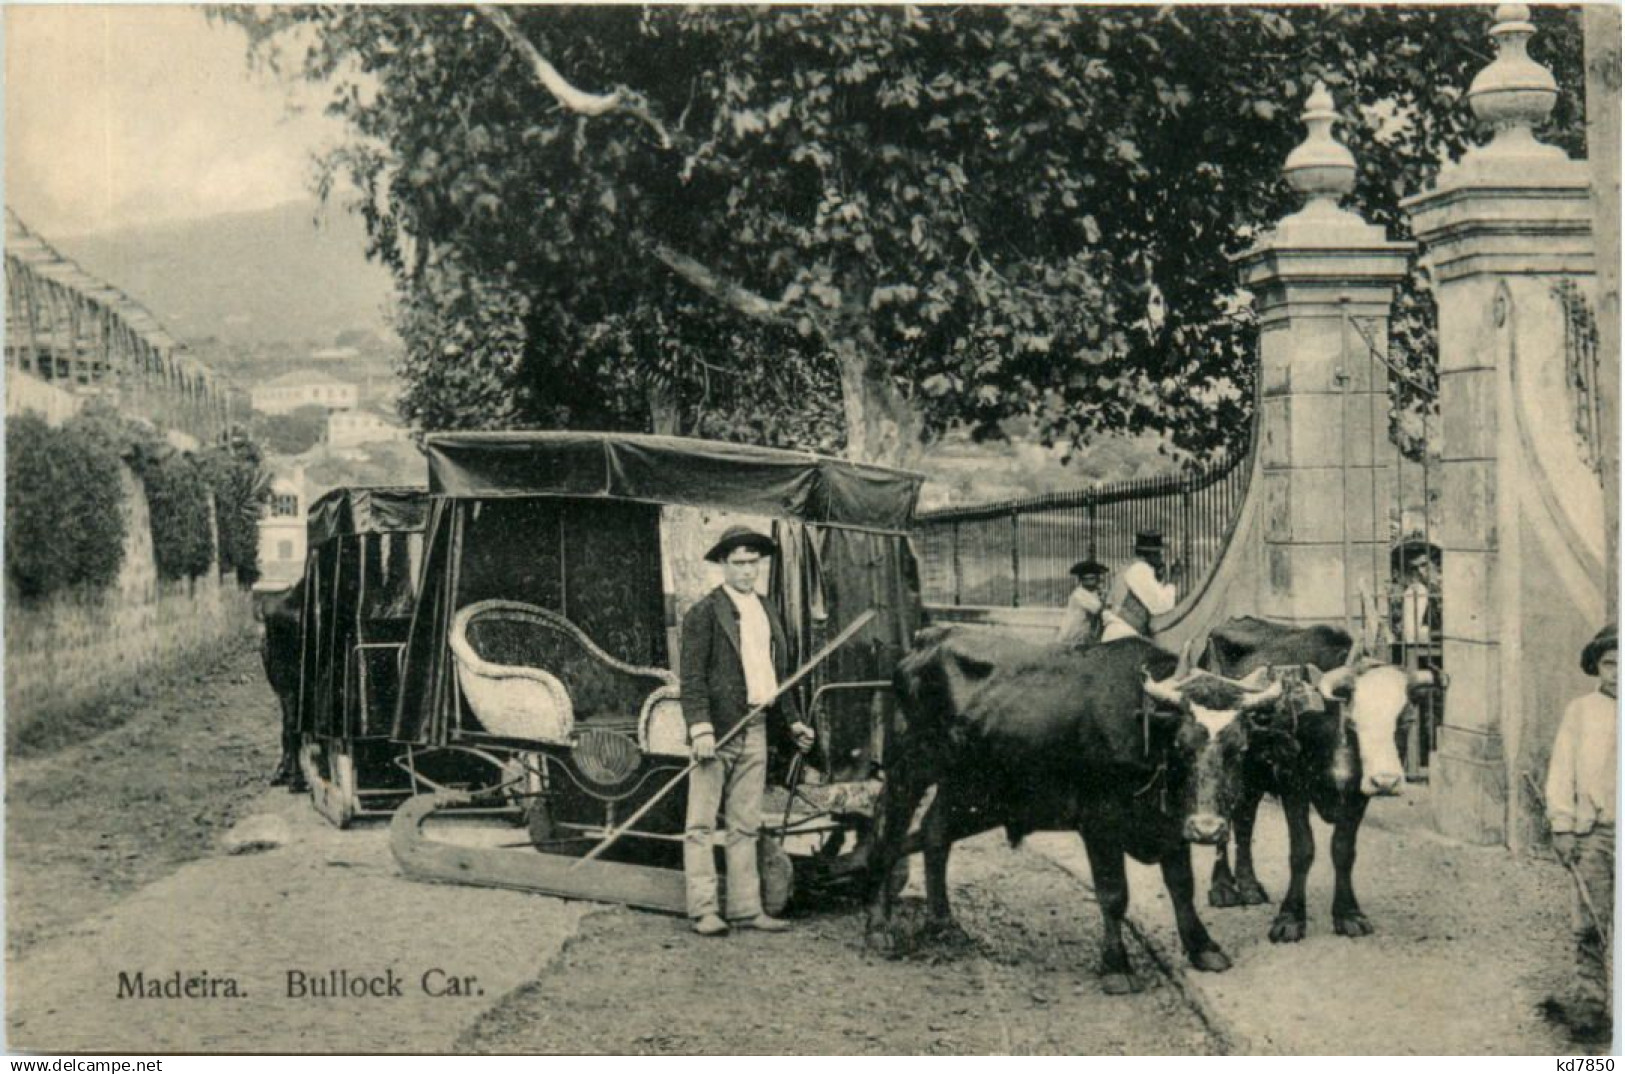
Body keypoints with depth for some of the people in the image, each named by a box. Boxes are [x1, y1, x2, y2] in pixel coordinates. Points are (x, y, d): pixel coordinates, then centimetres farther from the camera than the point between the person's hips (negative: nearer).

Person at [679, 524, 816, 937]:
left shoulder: (767, 612, 16)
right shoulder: (704, 613, -6)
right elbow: (692, 677, -11)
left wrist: (792, 723, 19)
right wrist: (700, 728, -20)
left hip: (755, 731, 7)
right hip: (717, 731, -7)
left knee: (745, 825, 10)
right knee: (701, 824, -3)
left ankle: (746, 908, 14)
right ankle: (703, 911, -1)